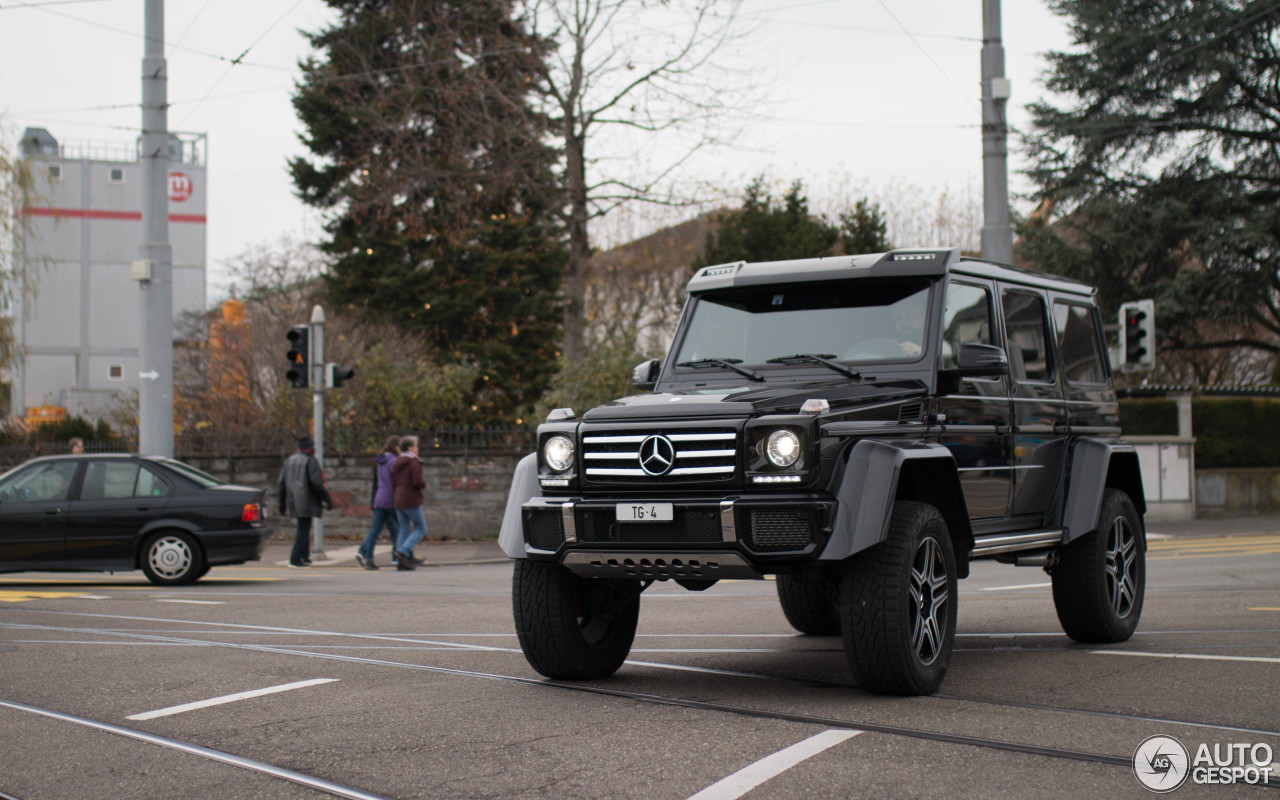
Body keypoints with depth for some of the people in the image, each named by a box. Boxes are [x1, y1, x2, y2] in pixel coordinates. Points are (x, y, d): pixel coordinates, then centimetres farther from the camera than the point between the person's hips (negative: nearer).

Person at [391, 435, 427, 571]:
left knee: (404, 531, 9)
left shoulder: (397, 463, 12)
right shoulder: (414, 462, -11)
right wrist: (424, 484, 1)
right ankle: (402, 552, -14)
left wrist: (395, 501, 19)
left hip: (398, 500, 7)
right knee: (421, 529, 2)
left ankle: (400, 562, 3)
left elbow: (393, 484, 13)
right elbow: (417, 482, -21)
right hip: (411, 501, -7)